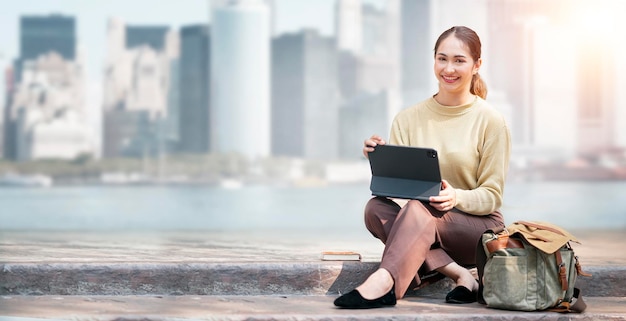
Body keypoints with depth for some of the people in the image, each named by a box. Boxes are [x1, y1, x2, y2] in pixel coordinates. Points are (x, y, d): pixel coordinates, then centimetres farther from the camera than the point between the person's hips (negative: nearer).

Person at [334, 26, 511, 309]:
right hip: (422, 229, 4)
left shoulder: (490, 121, -3)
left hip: (478, 227, -3)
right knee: (376, 207, -28)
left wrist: (456, 197, -25)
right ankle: (456, 273, -31)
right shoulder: (408, 119, 5)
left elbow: (492, 196, -4)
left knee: (419, 208, -35)